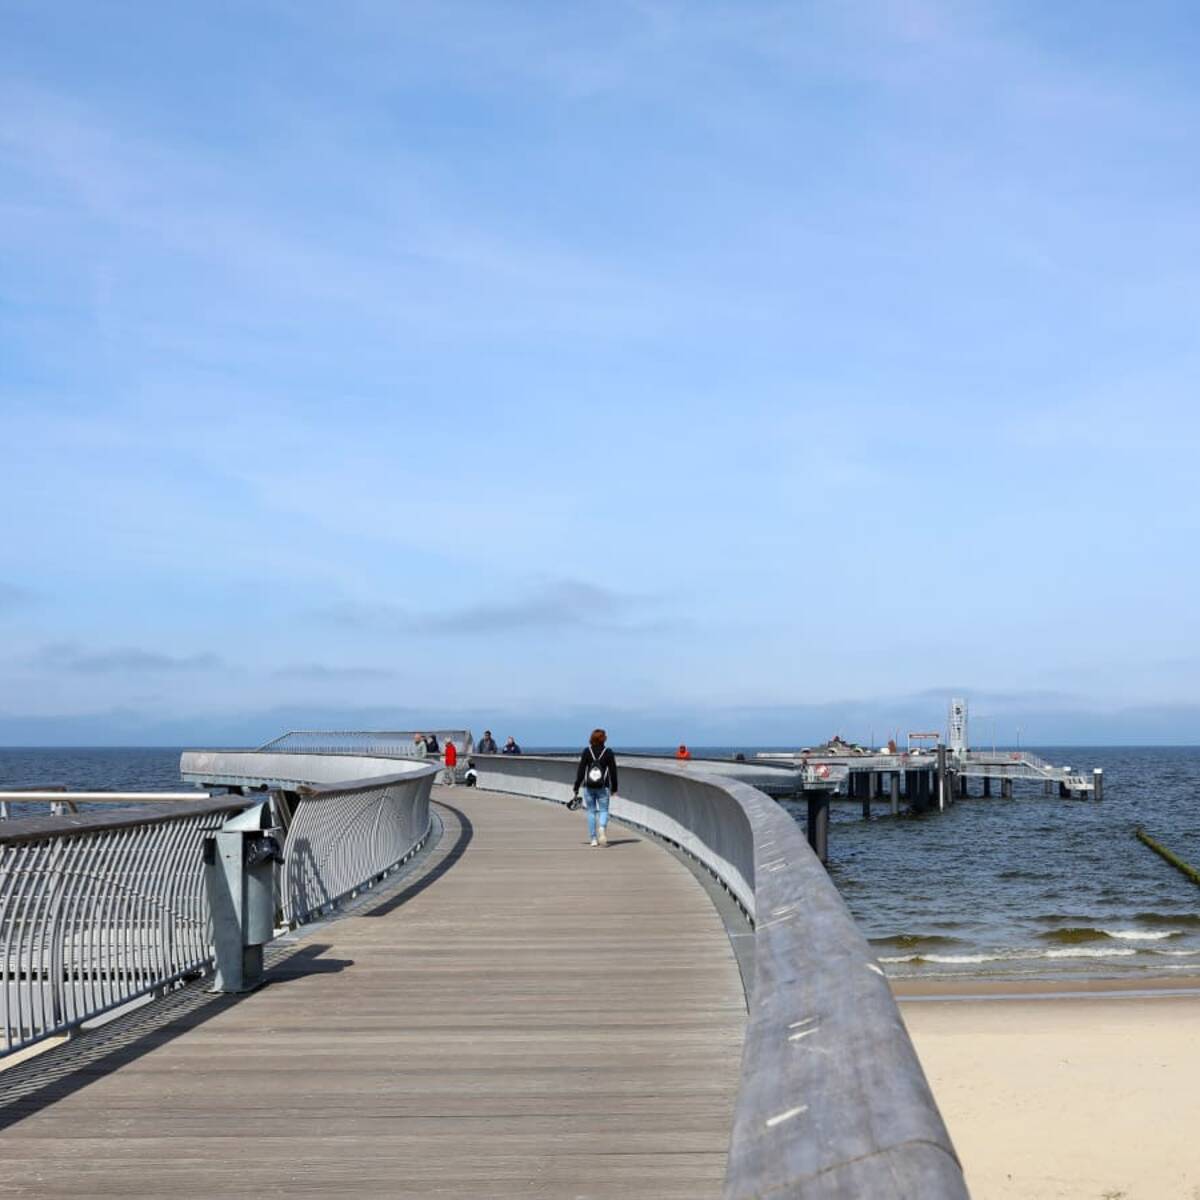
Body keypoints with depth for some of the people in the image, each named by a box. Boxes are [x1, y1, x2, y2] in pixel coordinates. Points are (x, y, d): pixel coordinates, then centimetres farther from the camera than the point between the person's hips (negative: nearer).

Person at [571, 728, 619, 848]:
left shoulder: (586, 751, -2)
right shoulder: (608, 753, -1)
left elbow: (581, 770, -3)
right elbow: (613, 772, 1)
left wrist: (576, 788, 0)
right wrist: (614, 788, 10)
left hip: (588, 787, 1)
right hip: (603, 787, -1)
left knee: (591, 811, 9)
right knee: (603, 810, 7)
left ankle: (594, 839, 8)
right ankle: (602, 828, -24)